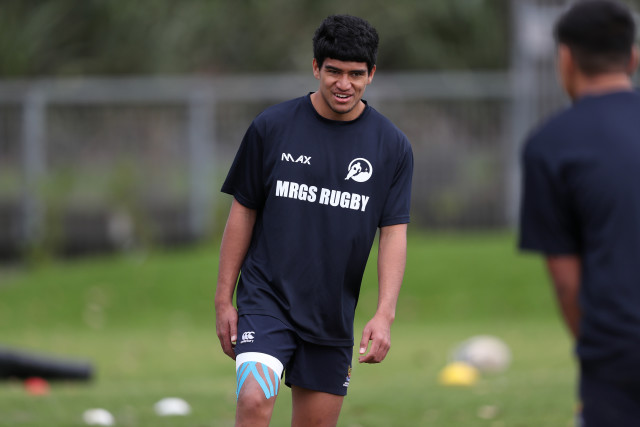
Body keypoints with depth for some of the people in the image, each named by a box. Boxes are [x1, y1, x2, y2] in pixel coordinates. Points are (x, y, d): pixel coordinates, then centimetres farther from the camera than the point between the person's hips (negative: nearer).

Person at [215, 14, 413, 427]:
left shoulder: (392, 146, 2)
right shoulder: (271, 127, -1)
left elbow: (394, 233, 0)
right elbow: (243, 211, 5)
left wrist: (385, 314, -11)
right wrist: (224, 299, 3)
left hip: (333, 316, 2)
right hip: (265, 298, -2)